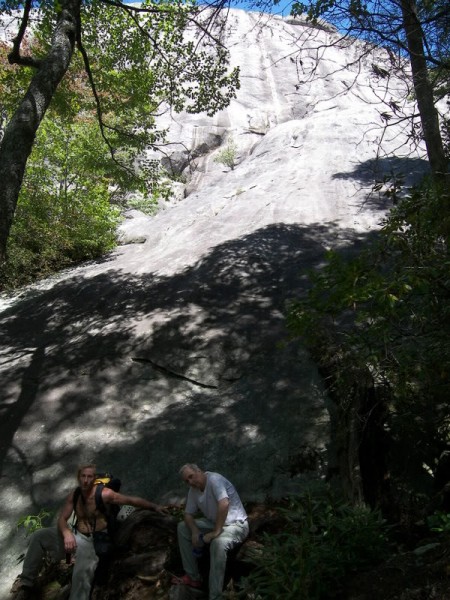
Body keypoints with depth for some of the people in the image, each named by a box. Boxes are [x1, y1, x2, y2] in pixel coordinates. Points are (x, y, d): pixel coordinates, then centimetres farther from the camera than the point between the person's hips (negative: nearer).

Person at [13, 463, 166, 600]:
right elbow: (62, 519, -3)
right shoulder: (73, 496, -1)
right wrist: (67, 533, -27)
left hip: (93, 540, -6)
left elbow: (131, 500, -11)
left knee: (83, 572, -34)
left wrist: (155, 506, -6)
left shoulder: (104, 494, -18)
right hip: (76, 535, 6)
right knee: (38, 536, -2)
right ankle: (26, 585, 3)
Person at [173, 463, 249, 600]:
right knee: (182, 527, 2)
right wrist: (195, 531, -14)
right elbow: (188, 514, 5)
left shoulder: (214, 479, -25)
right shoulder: (193, 490, 0)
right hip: (214, 523, 8)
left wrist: (216, 532, -33)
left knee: (218, 543, -37)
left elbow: (224, 504, -38)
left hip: (236, 525, -8)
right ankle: (193, 577, 7)